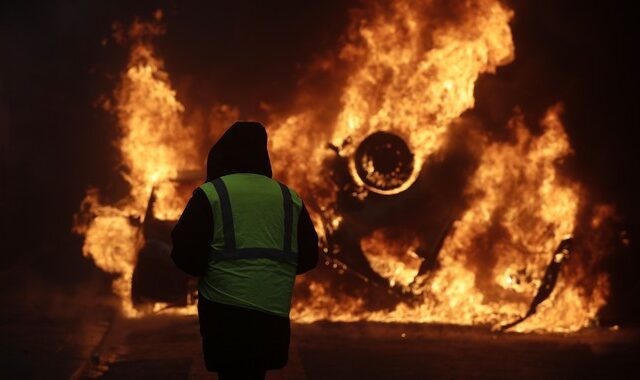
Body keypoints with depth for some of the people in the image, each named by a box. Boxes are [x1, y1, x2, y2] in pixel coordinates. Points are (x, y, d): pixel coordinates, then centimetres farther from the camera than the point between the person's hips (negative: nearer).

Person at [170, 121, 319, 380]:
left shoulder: (210, 194, -1)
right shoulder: (291, 199, 11)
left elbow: (186, 257, -6)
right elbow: (308, 257, 13)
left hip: (224, 311, -3)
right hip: (273, 312, 4)